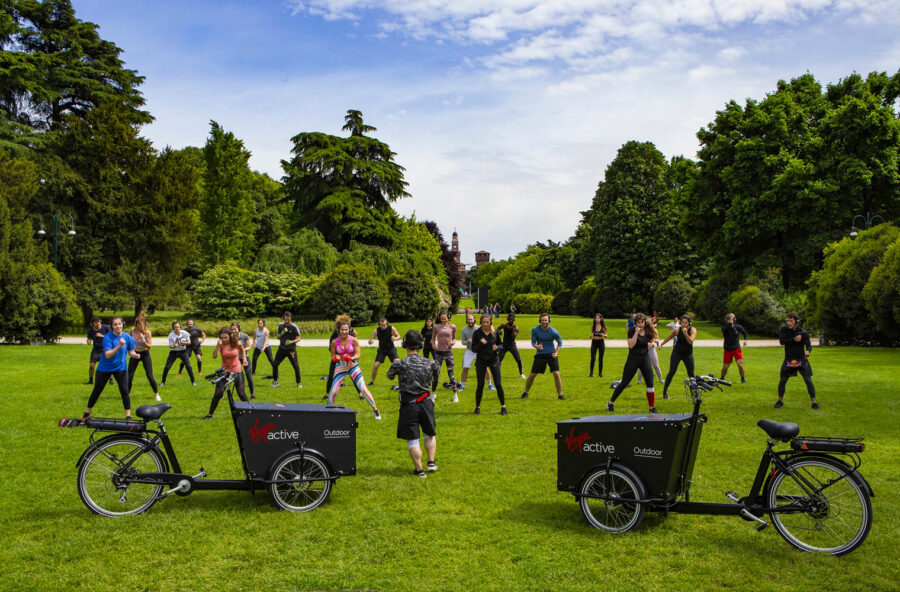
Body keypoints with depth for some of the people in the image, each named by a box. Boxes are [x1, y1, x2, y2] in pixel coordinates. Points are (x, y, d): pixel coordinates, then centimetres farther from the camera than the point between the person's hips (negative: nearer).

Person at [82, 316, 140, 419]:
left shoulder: (127, 337, -7)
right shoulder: (107, 337, -18)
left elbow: (131, 351, 1)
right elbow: (108, 355, -25)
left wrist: (134, 355, -23)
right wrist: (119, 346, -38)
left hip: (121, 368, 2)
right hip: (105, 368, -2)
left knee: (124, 390, -10)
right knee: (97, 391, 9)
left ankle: (128, 416, -3)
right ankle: (87, 412, 29)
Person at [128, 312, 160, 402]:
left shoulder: (147, 333, -16)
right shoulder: (132, 330, -6)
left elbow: (149, 346, -17)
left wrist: (143, 341, -32)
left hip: (145, 354, -3)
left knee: (150, 376, -6)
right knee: (129, 376, 0)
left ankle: (157, 394, 10)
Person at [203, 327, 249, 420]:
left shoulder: (237, 343, -10)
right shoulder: (221, 345, -10)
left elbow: (242, 350, 14)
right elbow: (214, 356, -24)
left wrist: (244, 358, 1)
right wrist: (218, 346, -33)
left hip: (237, 371, -1)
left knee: (241, 393, 0)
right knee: (218, 393, -2)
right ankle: (210, 414, 13)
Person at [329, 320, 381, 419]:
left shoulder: (354, 340, -11)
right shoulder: (334, 342, -7)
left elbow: (358, 354, -9)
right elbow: (332, 355, 5)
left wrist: (351, 358, -30)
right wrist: (335, 358, -19)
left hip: (353, 366, -1)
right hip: (340, 367, 1)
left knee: (363, 388, -8)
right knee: (333, 392, -3)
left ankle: (375, 409, 4)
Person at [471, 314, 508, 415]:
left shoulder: (495, 332, -2)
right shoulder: (477, 333, -6)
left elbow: (501, 344, 10)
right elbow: (473, 349, -5)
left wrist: (497, 347, -12)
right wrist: (481, 344, -23)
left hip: (494, 360, 1)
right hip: (481, 361, -1)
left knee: (498, 384, -2)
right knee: (480, 384, 1)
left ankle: (503, 406, 12)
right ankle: (477, 407, 17)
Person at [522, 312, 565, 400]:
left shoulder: (553, 332, -11)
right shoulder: (535, 330, -8)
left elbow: (560, 342, 3)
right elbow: (533, 342, -4)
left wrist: (557, 353, -11)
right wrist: (537, 346, -27)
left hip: (551, 354, -1)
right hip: (540, 355, 1)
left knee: (556, 374, -12)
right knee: (532, 375, 3)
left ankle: (560, 394, 1)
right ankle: (526, 392, 22)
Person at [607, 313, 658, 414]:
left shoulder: (648, 331, 2)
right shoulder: (632, 331, -11)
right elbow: (631, 345, -22)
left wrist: (650, 343, 1)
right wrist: (636, 332, -24)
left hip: (645, 359, 4)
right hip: (633, 359, -4)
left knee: (650, 383, 0)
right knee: (624, 382, 0)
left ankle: (652, 407, 12)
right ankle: (610, 403, 11)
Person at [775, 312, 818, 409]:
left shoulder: (803, 333, -9)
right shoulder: (784, 329, -4)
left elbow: (809, 345, -13)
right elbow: (781, 341, -13)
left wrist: (808, 351, -35)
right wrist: (794, 339, -22)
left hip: (801, 359, -2)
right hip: (789, 359, 2)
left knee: (808, 380, -6)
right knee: (782, 381, 2)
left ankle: (813, 401, 5)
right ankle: (780, 400, 19)